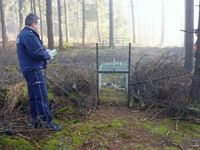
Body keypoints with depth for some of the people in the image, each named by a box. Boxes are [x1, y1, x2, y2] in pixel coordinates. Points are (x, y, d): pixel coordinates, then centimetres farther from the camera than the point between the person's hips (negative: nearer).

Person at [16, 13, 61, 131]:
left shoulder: (22, 34, 16)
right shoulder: (29, 36, -18)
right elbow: (38, 53, -23)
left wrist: (45, 51, 8)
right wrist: (48, 55, -5)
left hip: (28, 69, 11)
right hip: (34, 70, -11)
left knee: (33, 97, 15)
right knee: (42, 97, -7)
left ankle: (36, 121, 24)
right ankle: (47, 122, -1)